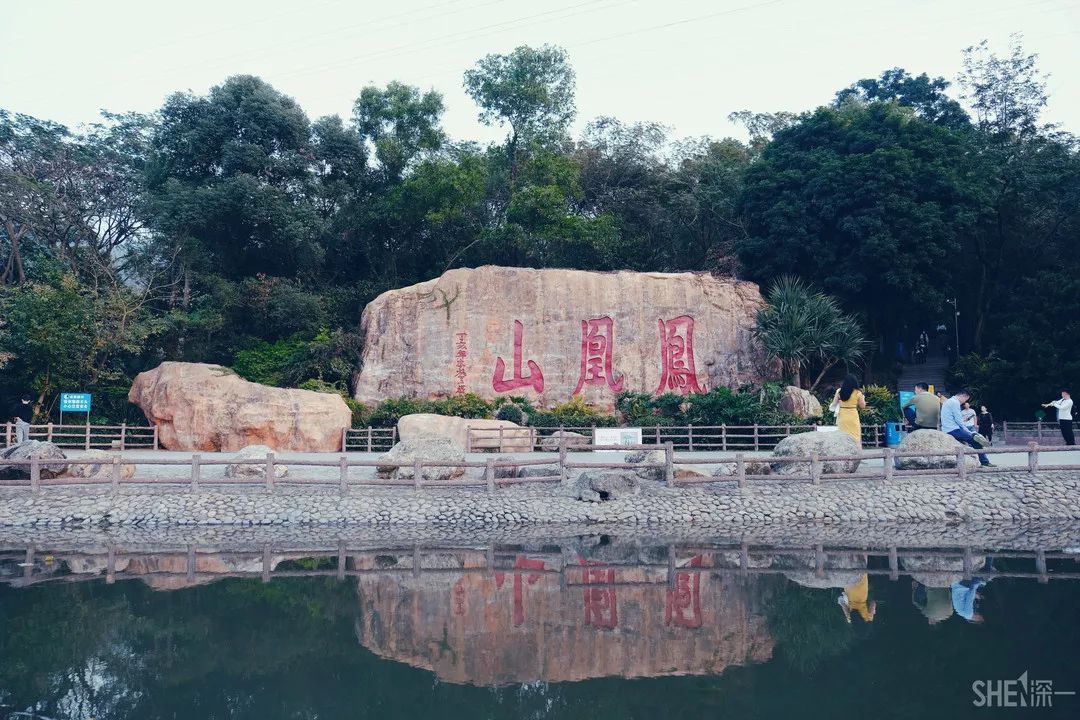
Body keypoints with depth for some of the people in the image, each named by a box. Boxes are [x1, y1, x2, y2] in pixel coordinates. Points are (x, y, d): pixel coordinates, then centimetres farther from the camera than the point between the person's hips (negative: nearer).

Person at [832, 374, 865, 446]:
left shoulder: (839, 391, -3)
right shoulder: (858, 393, -7)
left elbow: (834, 403, 5)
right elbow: (862, 405, 0)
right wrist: (862, 397, 16)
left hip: (842, 416, 2)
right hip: (853, 416, -2)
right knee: (855, 437, 5)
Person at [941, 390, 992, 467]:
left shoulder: (949, 401, 22)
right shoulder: (955, 402, -10)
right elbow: (958, 421, -15)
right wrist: (968, 431, -6)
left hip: (947, 431, 10)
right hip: (953, 430, -10)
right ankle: (985, 462, -3)